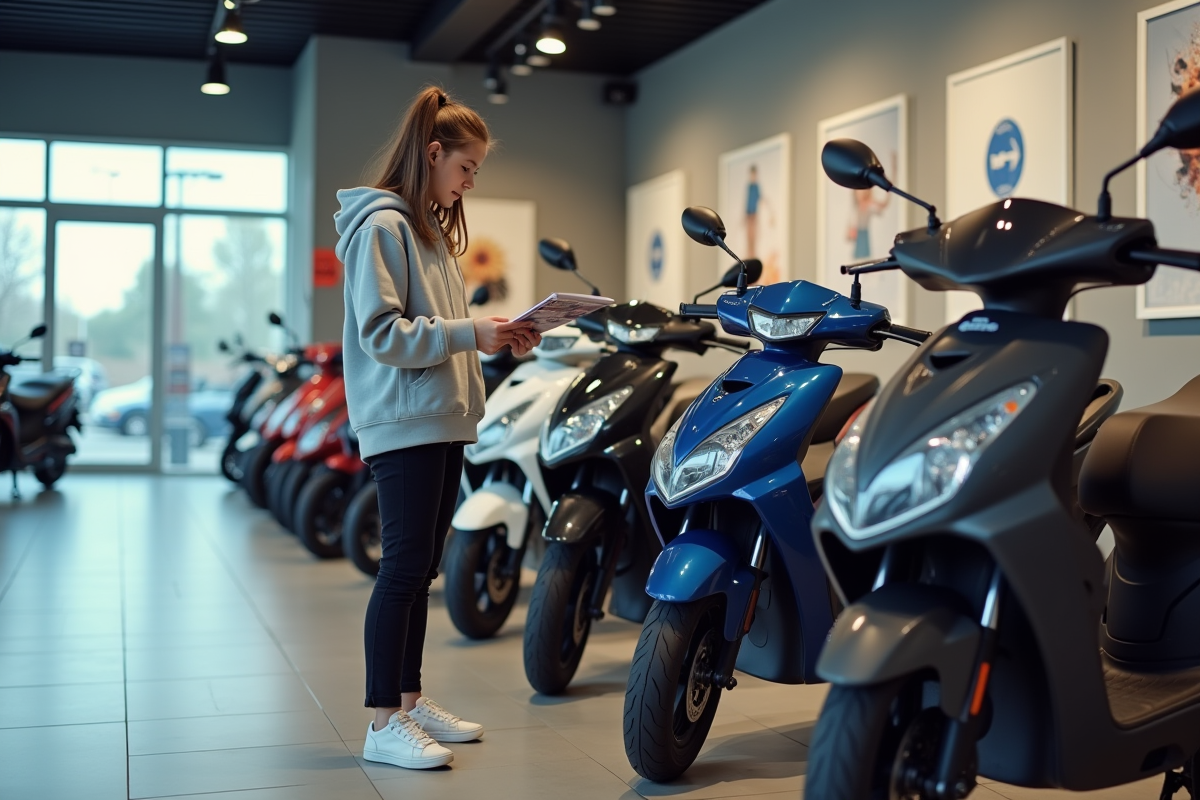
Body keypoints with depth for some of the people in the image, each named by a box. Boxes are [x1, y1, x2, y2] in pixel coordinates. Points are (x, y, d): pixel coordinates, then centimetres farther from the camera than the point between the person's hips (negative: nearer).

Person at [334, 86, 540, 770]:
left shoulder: (434, 229, 20)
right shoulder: (382, 225, -9)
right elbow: (382, 333, -17)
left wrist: (496, 337, 7)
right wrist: (468, 333, -19)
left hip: (444, 423, 9)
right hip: (405, 423, -9)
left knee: (422, 569, 13)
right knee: (405, 568, -7)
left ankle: (410, 699, 22)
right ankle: (384, 725, -1)